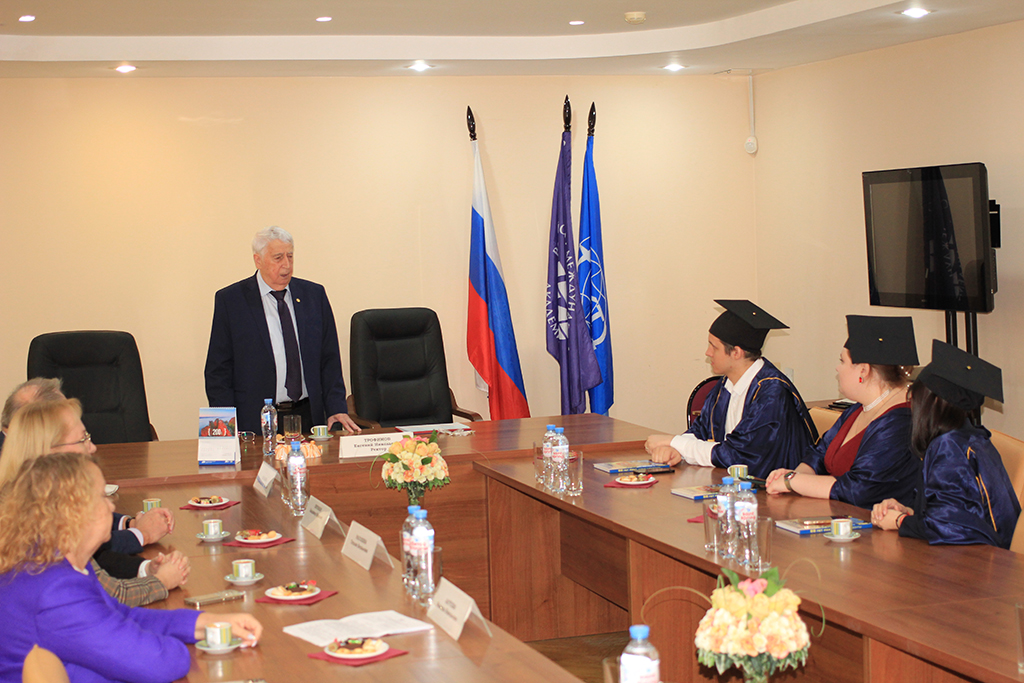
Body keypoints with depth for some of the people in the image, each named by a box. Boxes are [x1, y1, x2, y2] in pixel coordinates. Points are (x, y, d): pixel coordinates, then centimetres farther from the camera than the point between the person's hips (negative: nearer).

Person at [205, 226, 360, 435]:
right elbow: (218, 370, 1)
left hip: (308, 417, 3)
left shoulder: (314, 294, 10)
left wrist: (336, 408, -2)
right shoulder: (229, 300, 1)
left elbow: (329, 359, 11)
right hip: (255, 422, -2)